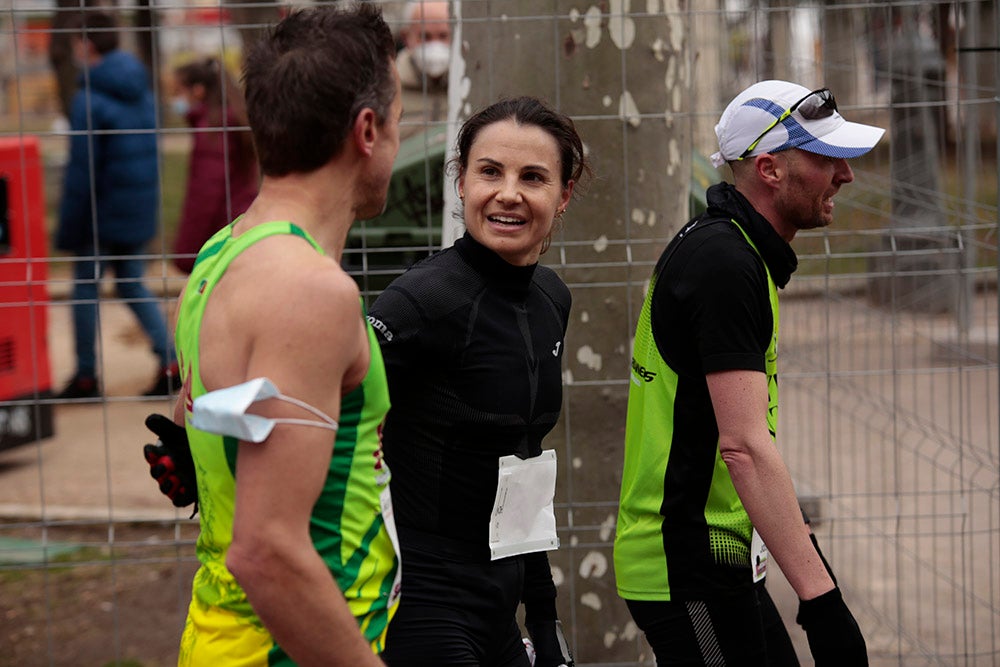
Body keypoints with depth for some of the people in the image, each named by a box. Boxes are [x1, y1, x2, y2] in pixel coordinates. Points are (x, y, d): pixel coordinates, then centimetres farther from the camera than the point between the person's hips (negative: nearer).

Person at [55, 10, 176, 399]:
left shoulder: (89, 99, -17)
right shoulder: (141, 92, 6)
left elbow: (81, 170, -17)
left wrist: (69, 229, -11)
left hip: (103, 213, -7)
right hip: (139, 211, 7)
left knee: (85, 288, 7)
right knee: (132, 287, 16)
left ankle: (86, 377, 12)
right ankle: (170, 362, 2)